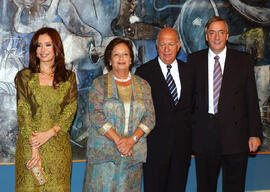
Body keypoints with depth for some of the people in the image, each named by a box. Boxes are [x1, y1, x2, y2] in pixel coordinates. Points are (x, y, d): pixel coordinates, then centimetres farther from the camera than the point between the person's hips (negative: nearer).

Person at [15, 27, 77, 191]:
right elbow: (23, 112, -5)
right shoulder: (25, 77, 2)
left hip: (58, 145, 1)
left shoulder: (69, 78, 6)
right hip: (30, 143, -1)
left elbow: (70, 110, 0)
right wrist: (34, 148, -13)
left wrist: (49, 133, -14)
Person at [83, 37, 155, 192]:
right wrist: (118, 140, -15)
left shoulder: (143, 85, 10)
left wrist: (131, 140, -11)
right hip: (104, 153, -2)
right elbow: (97, 116, -7)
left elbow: (150, 118, 4)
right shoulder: (99, 84, 3)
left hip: (133, 153, 2)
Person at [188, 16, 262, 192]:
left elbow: (252, 99, 2)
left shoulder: (244, 60, 3)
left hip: (235, 134, -1)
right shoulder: (194, 60, 6)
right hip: (204, 135, 1)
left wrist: (255, 133, -3)